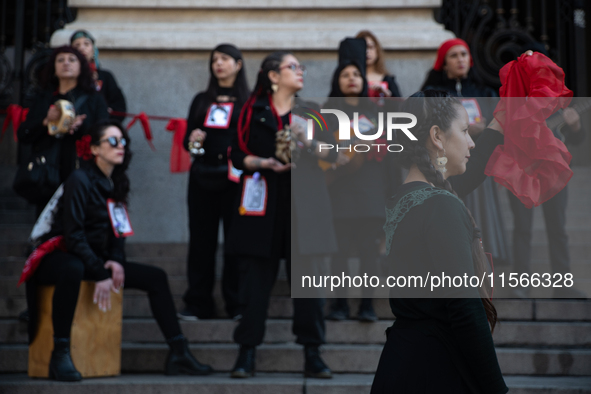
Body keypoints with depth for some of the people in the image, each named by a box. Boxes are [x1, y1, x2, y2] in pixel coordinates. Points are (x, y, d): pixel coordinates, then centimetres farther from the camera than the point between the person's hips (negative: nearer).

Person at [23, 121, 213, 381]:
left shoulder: (117, 183, 10)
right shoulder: (80, 180, -14)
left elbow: (117, 229, 13)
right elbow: (73, 234, -20)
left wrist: (116, 260, -6)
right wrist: (100, 274, -24)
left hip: (97, 258, 8)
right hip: (60, 256, -8)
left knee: (156, 277, -4)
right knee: (73, 270, -43)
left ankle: (178, 354, -7)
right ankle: (60, 354, -35)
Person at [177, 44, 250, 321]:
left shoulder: (249, 102, 6)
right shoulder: (201, 100, 18)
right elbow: (187, 138, 15)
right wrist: (191, 139, -6)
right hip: (203, 175, 4)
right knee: (201, 238, 3)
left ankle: (236, 305, 3)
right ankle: (198, 305, 8)